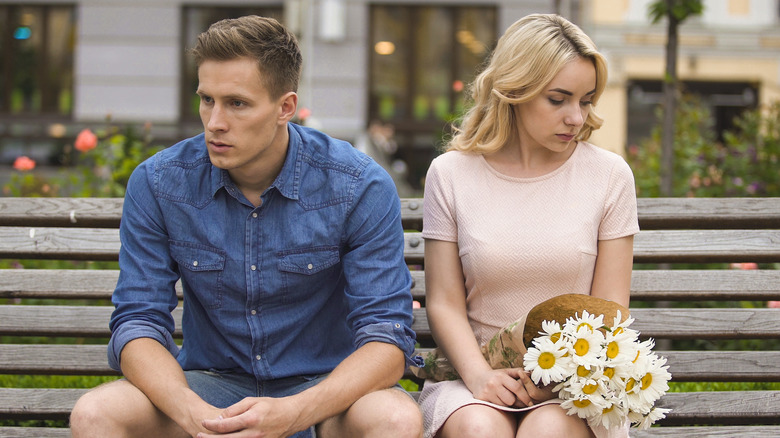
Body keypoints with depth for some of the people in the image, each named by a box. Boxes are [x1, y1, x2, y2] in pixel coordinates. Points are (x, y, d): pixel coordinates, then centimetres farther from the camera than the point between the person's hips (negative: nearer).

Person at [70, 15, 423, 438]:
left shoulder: (362, 188, -13)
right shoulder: (157, 184, -7)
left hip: (322, 387, -1)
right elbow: (137, 323, -7)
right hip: (210, 383, 2)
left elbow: (387, 339, -15)